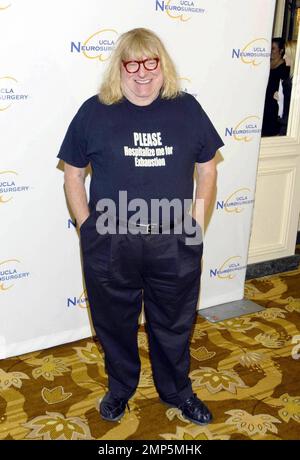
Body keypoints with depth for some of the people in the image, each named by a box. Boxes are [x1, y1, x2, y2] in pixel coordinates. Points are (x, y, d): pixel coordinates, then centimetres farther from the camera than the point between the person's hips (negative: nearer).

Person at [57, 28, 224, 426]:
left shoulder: (186, 108, 1)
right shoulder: (94, 111, -3)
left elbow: (207, 169, 8)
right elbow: (73, 174, 2)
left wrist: (196, 222, 1)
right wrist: (87, 227, -3)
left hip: (175, 245, 1)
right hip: (109, 245, -1)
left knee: (174, 324, 18)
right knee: (115, 324, 18)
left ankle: (177, 391, 44)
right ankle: (120, 388, 45)